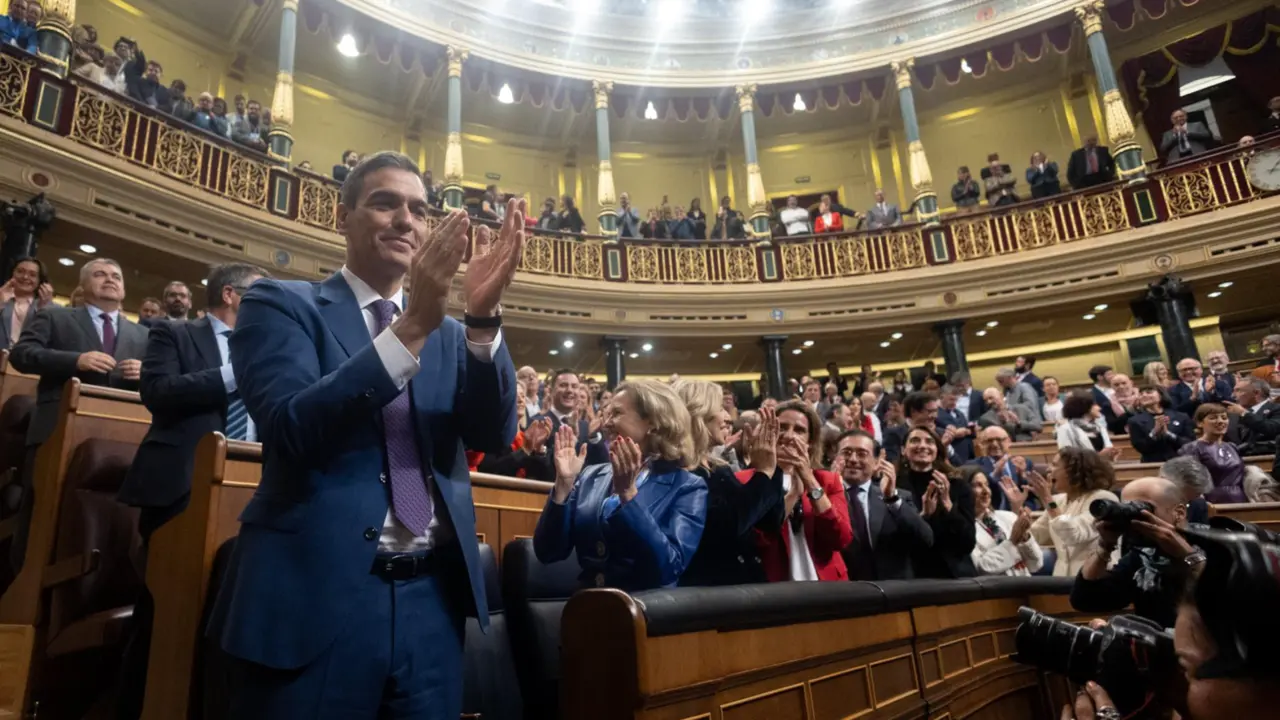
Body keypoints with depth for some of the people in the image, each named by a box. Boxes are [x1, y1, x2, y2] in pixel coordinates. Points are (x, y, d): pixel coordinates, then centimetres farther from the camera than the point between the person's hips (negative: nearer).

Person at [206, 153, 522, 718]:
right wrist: (413, 325, -24)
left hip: (431, 600, 4)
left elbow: (494, 436, -3)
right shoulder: (282, 304, 1)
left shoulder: (449, 333, 10)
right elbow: (291, 428, -15)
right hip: (317, 594, -3)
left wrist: (483, 317, -18)